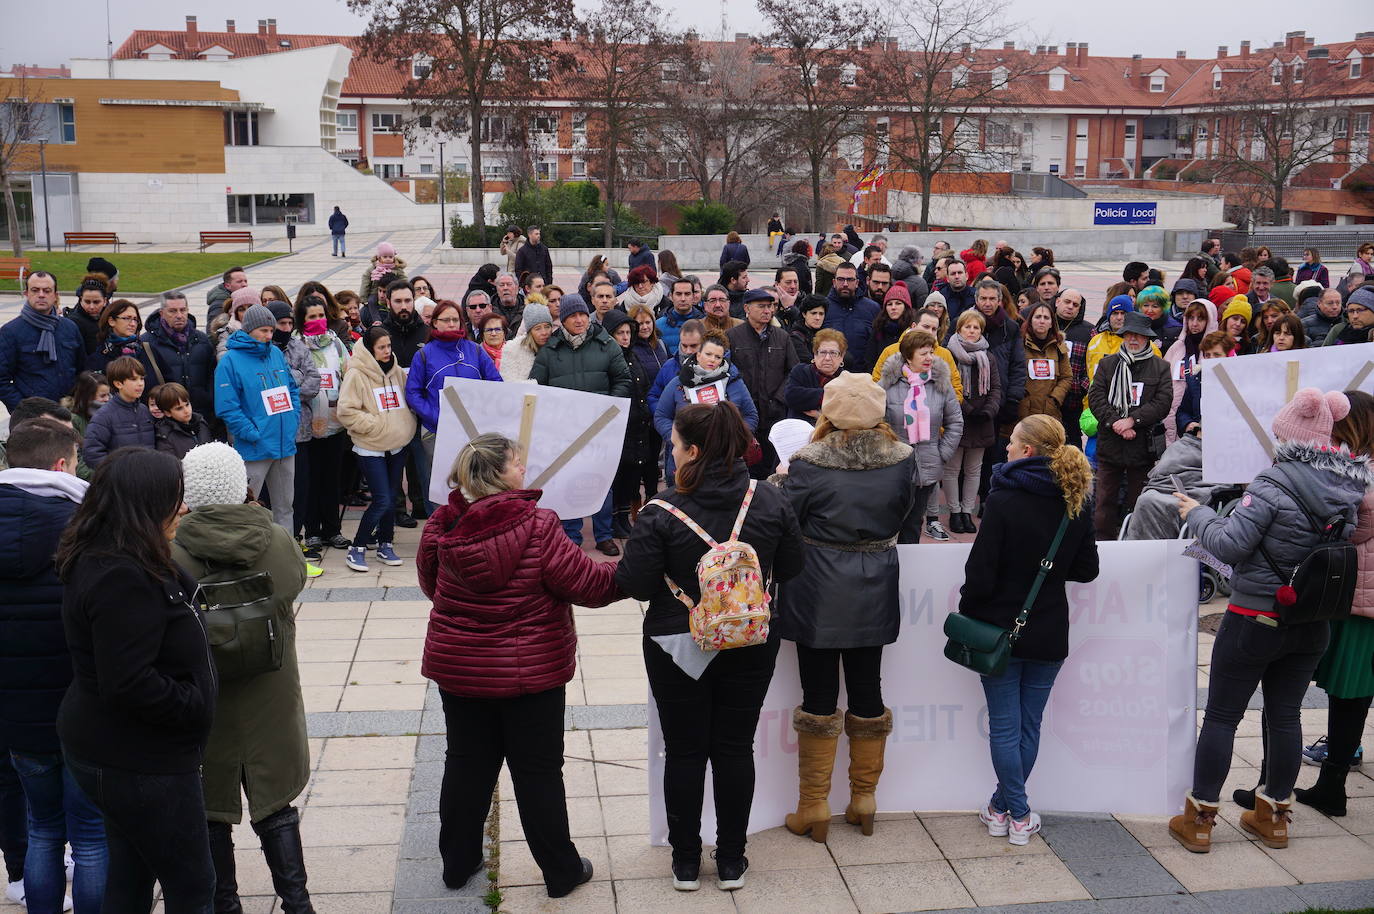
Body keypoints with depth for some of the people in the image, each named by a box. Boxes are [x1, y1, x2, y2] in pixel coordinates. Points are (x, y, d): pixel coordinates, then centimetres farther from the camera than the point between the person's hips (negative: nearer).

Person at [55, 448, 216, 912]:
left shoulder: (100, 561, 6)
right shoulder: (121, 578, -27)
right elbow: (129, 684, -30)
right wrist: (198, 705, -18)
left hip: (120, 753, 10)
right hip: (139, 764, -10)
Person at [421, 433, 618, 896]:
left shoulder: (442, 526, -6)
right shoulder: (536, 526, -22)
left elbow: (430, 583, 11)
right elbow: (589, 584, -18)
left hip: (457, 669, 4)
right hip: (530, 672, -4)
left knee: (466, 764, 18)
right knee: (538, 771, 9)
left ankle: (458, 863, 31)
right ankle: (561, 870, 21)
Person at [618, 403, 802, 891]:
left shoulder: (661, 512, -20)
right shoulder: (771, 503, -10)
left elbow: (635, 585, -16)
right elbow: (790, 568, 2)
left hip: (677, 649, -2)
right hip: (751, 647, 3)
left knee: (684, 752, 12)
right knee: (735, 749, 14)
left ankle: (686, 861, 24)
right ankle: (731, 861, 25)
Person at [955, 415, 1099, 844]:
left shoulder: (1003, 501, -18)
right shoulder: (1076, 505, -2)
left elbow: (980, 574, -17)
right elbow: (1086, 569, 7)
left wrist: (967, 613, -2)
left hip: (1001, 630, -4)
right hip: (1049, 633, 4)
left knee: (1005, 725, 7)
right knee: (1029, 724, 14)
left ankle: (1017, 814, 12)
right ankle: (1002, 806, 23)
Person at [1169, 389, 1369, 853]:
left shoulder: (1275, 483, -22)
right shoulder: (1349, 484, 0)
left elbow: (1230, 544, -22)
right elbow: (1344, 542, 14)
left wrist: (1198, 514, -5)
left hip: (1256, 619, -6)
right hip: (1313, 625, 6)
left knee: (1221, 715, 4)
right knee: (1285, 715, 16)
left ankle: (1198, 819, 10)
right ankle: (1274, 814, 27)